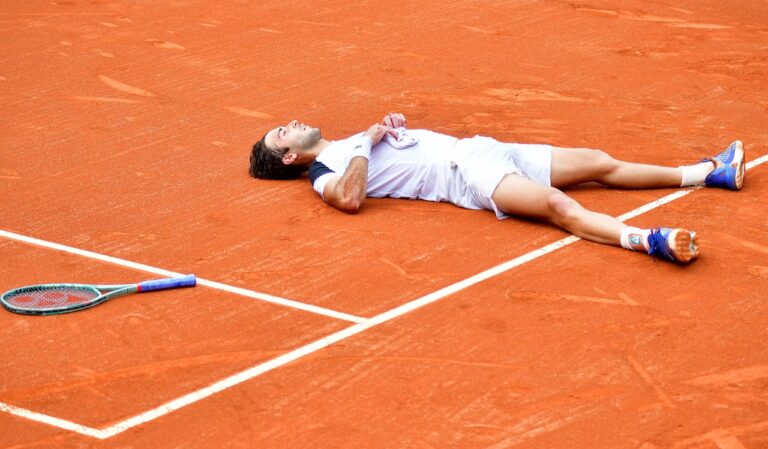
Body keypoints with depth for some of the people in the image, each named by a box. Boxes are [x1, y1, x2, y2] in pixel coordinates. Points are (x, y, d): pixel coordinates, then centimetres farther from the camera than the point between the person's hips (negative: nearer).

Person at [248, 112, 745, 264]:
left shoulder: (348, 142, 25)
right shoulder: (325, 174, -1)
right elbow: (351, 198, -22)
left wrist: (392, 124, 8)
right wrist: (367, 145, -15)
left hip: (475, 148, 9)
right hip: (463, 177, -9)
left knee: (599, 162, 3)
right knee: (557, 204, -34)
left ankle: (711, 173, 4)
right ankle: (651, 241, -53)